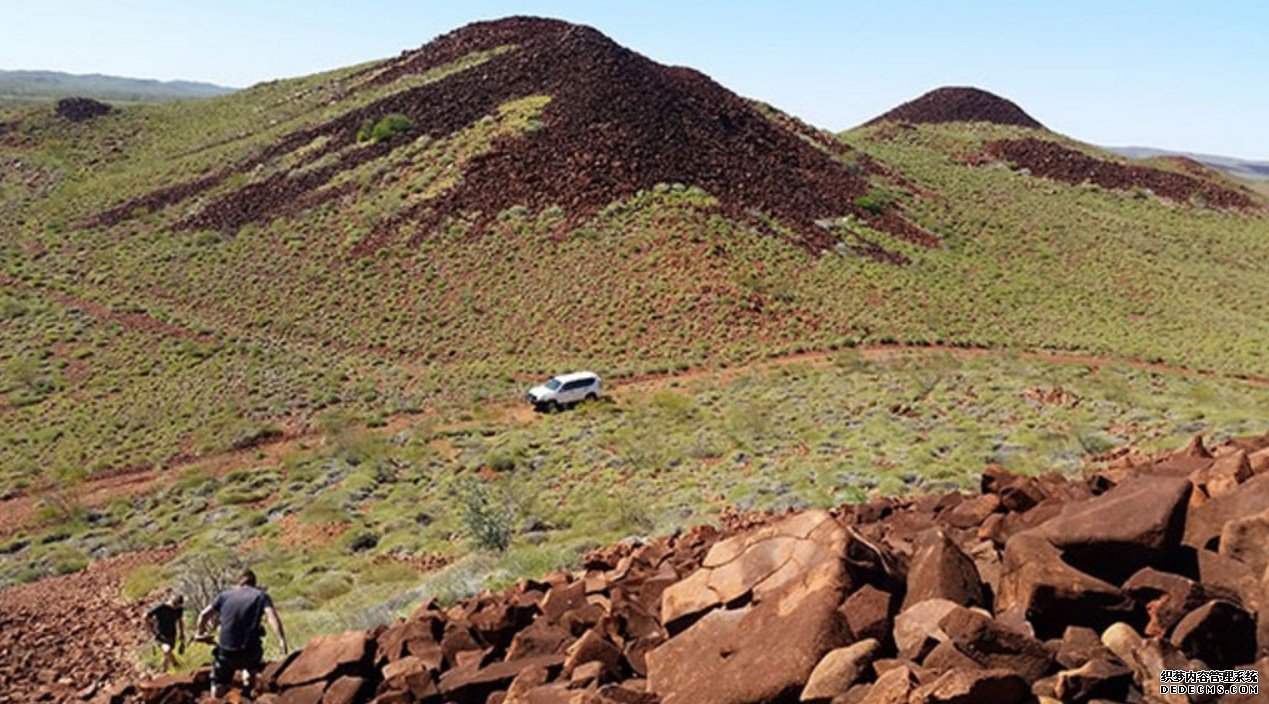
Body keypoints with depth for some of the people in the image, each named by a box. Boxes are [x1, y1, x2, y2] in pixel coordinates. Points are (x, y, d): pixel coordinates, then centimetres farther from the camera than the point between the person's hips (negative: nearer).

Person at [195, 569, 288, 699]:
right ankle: (247, 686, 13)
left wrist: (200, 633, 25)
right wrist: (282, 640, -19)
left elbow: (204, 615, 8)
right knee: (250, 664, 34)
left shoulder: (226, 594, 10)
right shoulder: (261, 596, 3)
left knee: (217, 695, 16)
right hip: (250, 652, -1)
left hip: (226, 651, 1)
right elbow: (272, 616, -13)